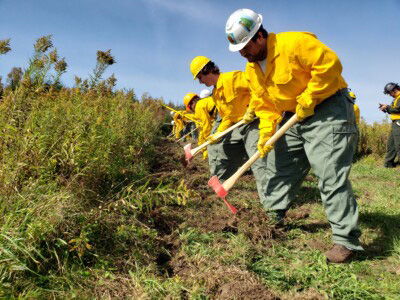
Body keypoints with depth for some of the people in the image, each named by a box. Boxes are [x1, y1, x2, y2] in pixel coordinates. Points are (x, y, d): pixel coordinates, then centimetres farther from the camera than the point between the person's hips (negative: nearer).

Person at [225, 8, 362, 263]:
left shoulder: (293, 43, -20)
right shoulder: (252, 69, 5)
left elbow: (330, 64, -24)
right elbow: (264, 105, 6)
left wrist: (308, 100, -22)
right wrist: (266, 134, -8)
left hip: (327, 111, -8)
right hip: (293, 118, 9)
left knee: (331, 175, -13)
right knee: (279, 168, 11)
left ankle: (347, 240, -5)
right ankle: (272, 217, 28)